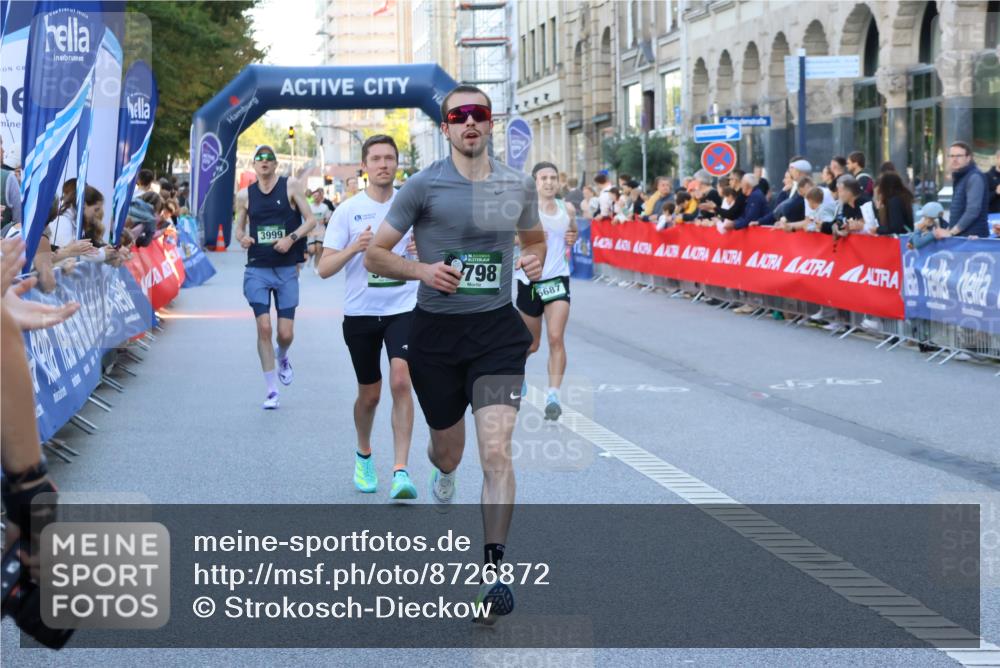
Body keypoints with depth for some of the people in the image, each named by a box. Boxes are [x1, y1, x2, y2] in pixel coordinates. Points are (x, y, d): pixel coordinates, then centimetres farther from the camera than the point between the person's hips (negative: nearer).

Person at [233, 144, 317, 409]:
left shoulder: (290, 186, 0)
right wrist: (242, 238, -7)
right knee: (264, 327, -10)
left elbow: (311, 220, 1)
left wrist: (291, 238, -15)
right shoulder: (244, 195, 6)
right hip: (257, 270, 1)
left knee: (286, 333, -1)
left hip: (287, 270, -1)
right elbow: (239, 229, 16)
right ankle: (271, 391, 0)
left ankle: (282, 358, 37)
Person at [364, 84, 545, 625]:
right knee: (447, 446, 16)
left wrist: (535, 260, 3)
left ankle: (493, 570, -13)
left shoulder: (518, 186, 5)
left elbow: (534, 237, 26)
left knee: (496, 450, -15)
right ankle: (443, 477, 55)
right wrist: (422, 270, -17)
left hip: (498, 329, 1)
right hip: (436, 332, 0)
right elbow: (374, 255, 0)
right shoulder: (424, 186, -4)